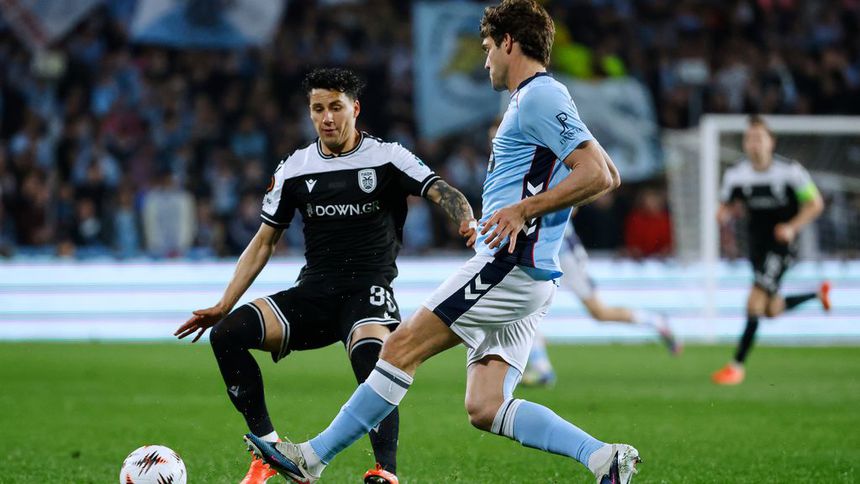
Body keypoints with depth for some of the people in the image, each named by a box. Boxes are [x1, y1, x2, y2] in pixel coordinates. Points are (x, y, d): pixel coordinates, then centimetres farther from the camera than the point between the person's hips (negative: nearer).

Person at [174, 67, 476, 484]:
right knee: (227, 333, -17)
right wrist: (223, 306, 9)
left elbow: (442, 193, -10)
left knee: (370, 358, -37)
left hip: (368, 292, -4)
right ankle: (268, 450, -10)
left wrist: (467, 222, -34)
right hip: (311, 294, 4)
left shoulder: (386, 158, 0)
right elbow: (263, 242, 16)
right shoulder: (294, 169, 10)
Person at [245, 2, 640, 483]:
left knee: (404, 345, -7)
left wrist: (525, 209, -21)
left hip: (509, 265, -10)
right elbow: (609, 173, 30)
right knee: (486, 409, 1)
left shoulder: (539, 97, -8)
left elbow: (599, 175, -18)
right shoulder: (540, 98, 23)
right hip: (523, 279, 10)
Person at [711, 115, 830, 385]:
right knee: (772, 311, 12)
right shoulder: (736, 176, -4)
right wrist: (723, 216, -17)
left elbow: (815, 204, -5)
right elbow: (724, 206, 8)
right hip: (757, 245, 5)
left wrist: (792, 227, -19)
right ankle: (819, 294, 39)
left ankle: (738, 365, -11)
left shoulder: (790, 172, -13)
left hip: (782, 244, -5)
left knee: (756, 302, -17)